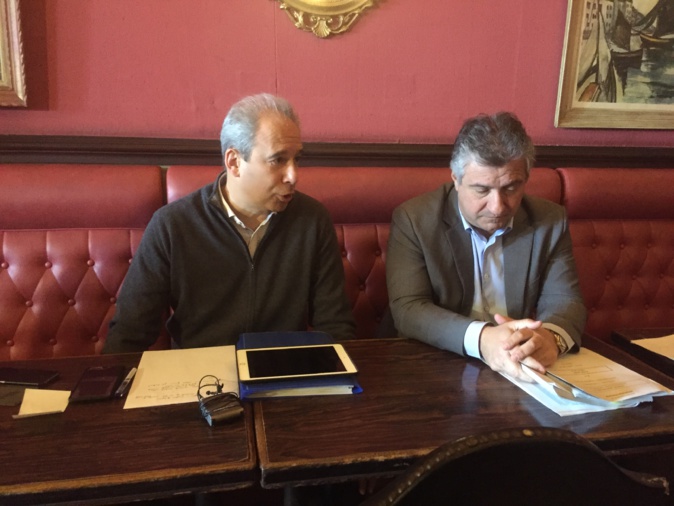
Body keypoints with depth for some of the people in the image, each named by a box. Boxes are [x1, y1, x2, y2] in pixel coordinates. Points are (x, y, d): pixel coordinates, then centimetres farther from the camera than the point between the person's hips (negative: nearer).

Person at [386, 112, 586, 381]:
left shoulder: (550, 221, -1)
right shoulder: (413, 219, -10)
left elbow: (565, 301, -3)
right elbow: (407, 309, -17)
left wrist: (551, 336, -26)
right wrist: (480, 338, -33)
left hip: (523, 374, 3)